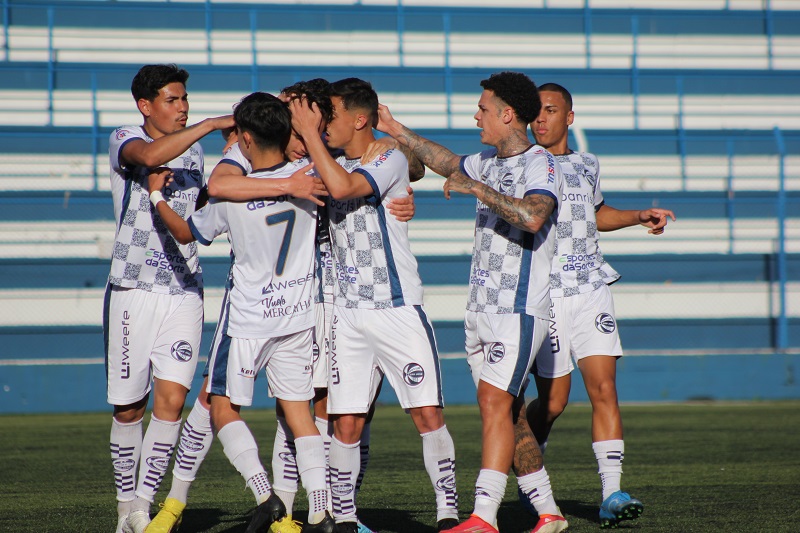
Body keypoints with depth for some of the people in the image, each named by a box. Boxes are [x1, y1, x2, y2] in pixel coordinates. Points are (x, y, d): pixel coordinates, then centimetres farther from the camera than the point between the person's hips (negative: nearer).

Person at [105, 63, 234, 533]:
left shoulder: (193, 150, 14)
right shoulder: (124, 139, -3)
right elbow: (150, 155, -28)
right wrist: (213, 124, -26)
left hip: (185, 290, 4)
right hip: (133, 289, -4)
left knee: (171, 401, -10)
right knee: (130, 408, 2)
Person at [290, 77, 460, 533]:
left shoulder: (390, 159, -7)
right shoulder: (332, 165, 15)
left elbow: (343, 187, -23)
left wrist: (309, 133, -15)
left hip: (399, 308, -5)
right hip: (348, 313, 5)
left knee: (429, 413, -8)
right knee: (347, 423, -1)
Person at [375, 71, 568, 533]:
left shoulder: (540, 165, -11)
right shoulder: (488, 162, 15)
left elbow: (533, 218, -31)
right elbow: (449, 164, 37)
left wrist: (479, 189, -24)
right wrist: (397, 130, 37)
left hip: (519, 309, -8)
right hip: (482, 309, 9)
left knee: (495, 402, -16)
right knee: (508, 412, 7)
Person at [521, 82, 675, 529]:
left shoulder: (587, 165, 14)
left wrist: (641, 217, 22)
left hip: (592, 289, 3)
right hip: (544, 294, -3)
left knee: (605, 390, -9)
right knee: (553, 401, 1)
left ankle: (613, 495, -11)